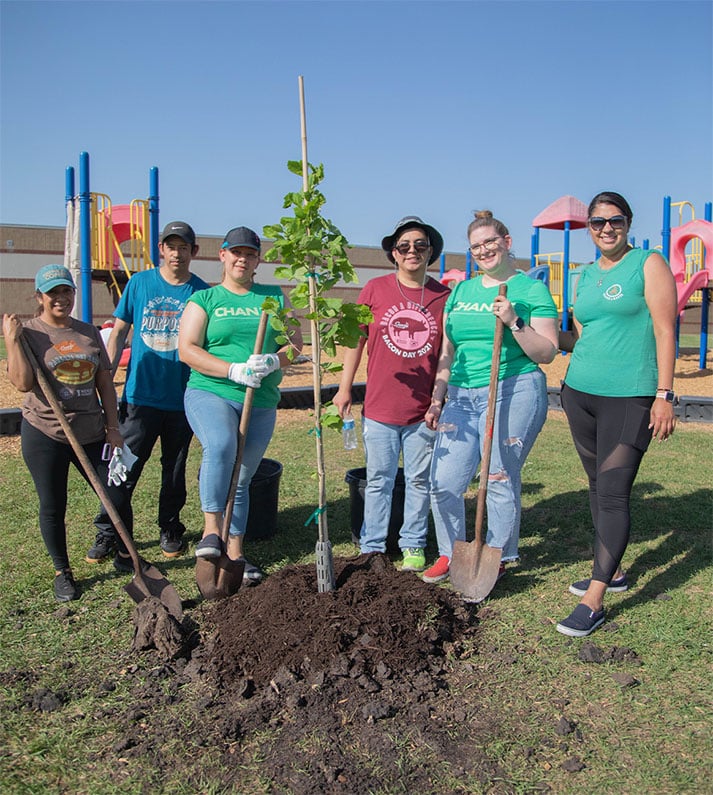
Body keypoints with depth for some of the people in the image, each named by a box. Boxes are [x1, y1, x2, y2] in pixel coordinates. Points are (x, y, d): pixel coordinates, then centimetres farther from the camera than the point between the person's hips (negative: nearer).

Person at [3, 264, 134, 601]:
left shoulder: (89, 333, 9)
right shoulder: (28, 333, -2)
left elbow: (105, 383, 11)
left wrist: (113, 428, 7)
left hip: (91, 432, 3)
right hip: (45, 434, -3)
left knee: (118, 498, 3)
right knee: (53, 507, 7)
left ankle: (127, 556, 27)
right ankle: (62, 571, 27)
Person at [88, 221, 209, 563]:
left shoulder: (201, 292, 0)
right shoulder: (139, 283, 3)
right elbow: (118, 332, 8)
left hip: (182, 397, 0)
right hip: (140, 394, 0)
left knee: (175, 467, 12)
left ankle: (170, 529, 28)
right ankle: (107, 533, 16)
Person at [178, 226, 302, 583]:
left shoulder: (274, 297, 13)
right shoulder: (204, 300, 6)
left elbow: (296, 343, 8)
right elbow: (186, 349, -5)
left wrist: (272, 362, -14)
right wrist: (234, 370, -17)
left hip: (261, 402, 3)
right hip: (210, 393, -3)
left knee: (242, 479, 9)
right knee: (220, 446, -33)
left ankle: (235, 554, 21)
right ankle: (212, 531, -20)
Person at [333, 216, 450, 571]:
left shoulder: (443, 296, 2)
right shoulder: (375, 289, 0)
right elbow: (356, 338, 6)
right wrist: (345, 388, 4)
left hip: (424, 410, 1)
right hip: (380, 407, 0)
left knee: (419, 481, 12)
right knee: (379, 480, 10)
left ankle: (413, 546, 28)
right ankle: (371, 548, 24)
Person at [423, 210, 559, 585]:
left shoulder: (532, 290, 2)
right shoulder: (461, 291, 17)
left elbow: (547, 352, -5)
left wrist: (514, 323, -17)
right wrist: (436, 400, 13)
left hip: (513, 394, -5)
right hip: (462, 397, 5)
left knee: (500, 481, 0)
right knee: (444, 482, 1)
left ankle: (498, 557, 19)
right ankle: (450, 553, 20)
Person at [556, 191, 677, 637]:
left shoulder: (649, 264, -2)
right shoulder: (587, 275, 16)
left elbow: (665, 330, -8)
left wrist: (665, 394, -14)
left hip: (629, 397, -6)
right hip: (581, 392, 6)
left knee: (613, 493, -8)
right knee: (599, 487, 13)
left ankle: (594, 601, -4)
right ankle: (612, 571, 29)